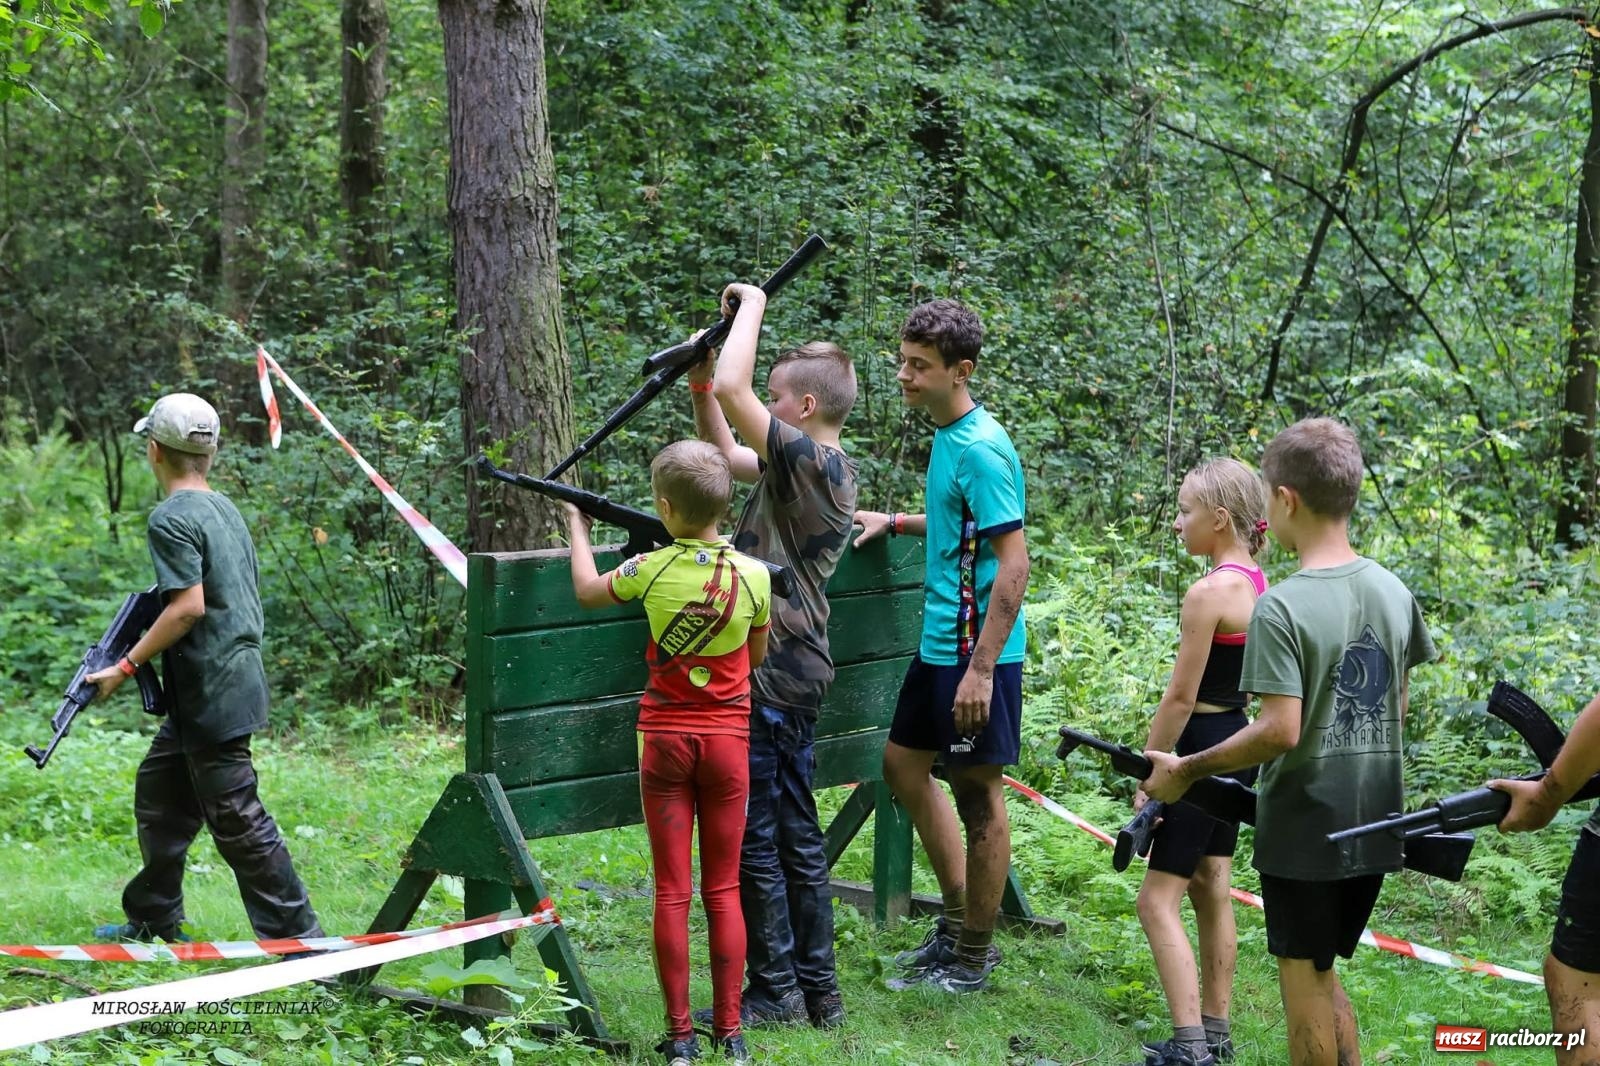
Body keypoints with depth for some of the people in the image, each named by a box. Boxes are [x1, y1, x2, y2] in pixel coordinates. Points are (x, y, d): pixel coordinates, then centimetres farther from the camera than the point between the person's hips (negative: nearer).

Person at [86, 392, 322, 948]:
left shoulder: (171, 519, -15)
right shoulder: (224, 508, 13)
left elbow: (189, 606, -23)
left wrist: (127, 666, -16)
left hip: (211, 693, -10)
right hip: (236, 678, 10)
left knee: (237, 818, -5)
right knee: (160, 794, 20)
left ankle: (298, 939, -3)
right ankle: (154, 920, 29)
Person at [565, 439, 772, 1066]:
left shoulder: (651, 570, -10)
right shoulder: (753, 575, -9)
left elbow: (586, 591, 10)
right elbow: (756, 658, 7)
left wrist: (578, 528, 25)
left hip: (665, 738, -1)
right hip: (728, 739, 1)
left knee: (671, 891, 4)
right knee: (723, 890, 8)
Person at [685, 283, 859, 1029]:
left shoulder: (813, 461, -16)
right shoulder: (808, 467, 13)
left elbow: (734, 391, -25)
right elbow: (724, 449, 25)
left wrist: (752, 307, -11)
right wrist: (697, 378, 13)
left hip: (769, 673, -10)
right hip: (793, 669, 10)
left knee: (750, 834, -2)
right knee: (794, 834, 13)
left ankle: (774, 992, 3)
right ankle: (817, 991, 18)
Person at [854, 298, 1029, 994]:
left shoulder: (982, 450, -20)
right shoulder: (947, 436, 10)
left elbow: (1013, 563, -23)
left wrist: (981, 668, -25)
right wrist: (897, 522, 16)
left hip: (977, 651, -10)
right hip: (938, 642, 10)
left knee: (977, 792, 1)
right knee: (904, 763, 19)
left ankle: (972, 956, 13)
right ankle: (960, 916, 30)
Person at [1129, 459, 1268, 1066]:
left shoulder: (1209, 592, -21)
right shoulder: (1258, 585, 6)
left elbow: (1181, 696, -19)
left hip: (1203, 750, -9)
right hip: (1239, 744, 9)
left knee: (1158, 900, -5)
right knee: (1212, 890, 18)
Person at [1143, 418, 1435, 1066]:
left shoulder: (1282, 608, -19)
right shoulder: (1394, 592, 2)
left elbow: (1280, 731, -24)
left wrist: (1184, 771, -14)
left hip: (1305, 827, -6)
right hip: (1373, 823, 6)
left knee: (1303, 978, 7)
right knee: (1321, 973, 19)